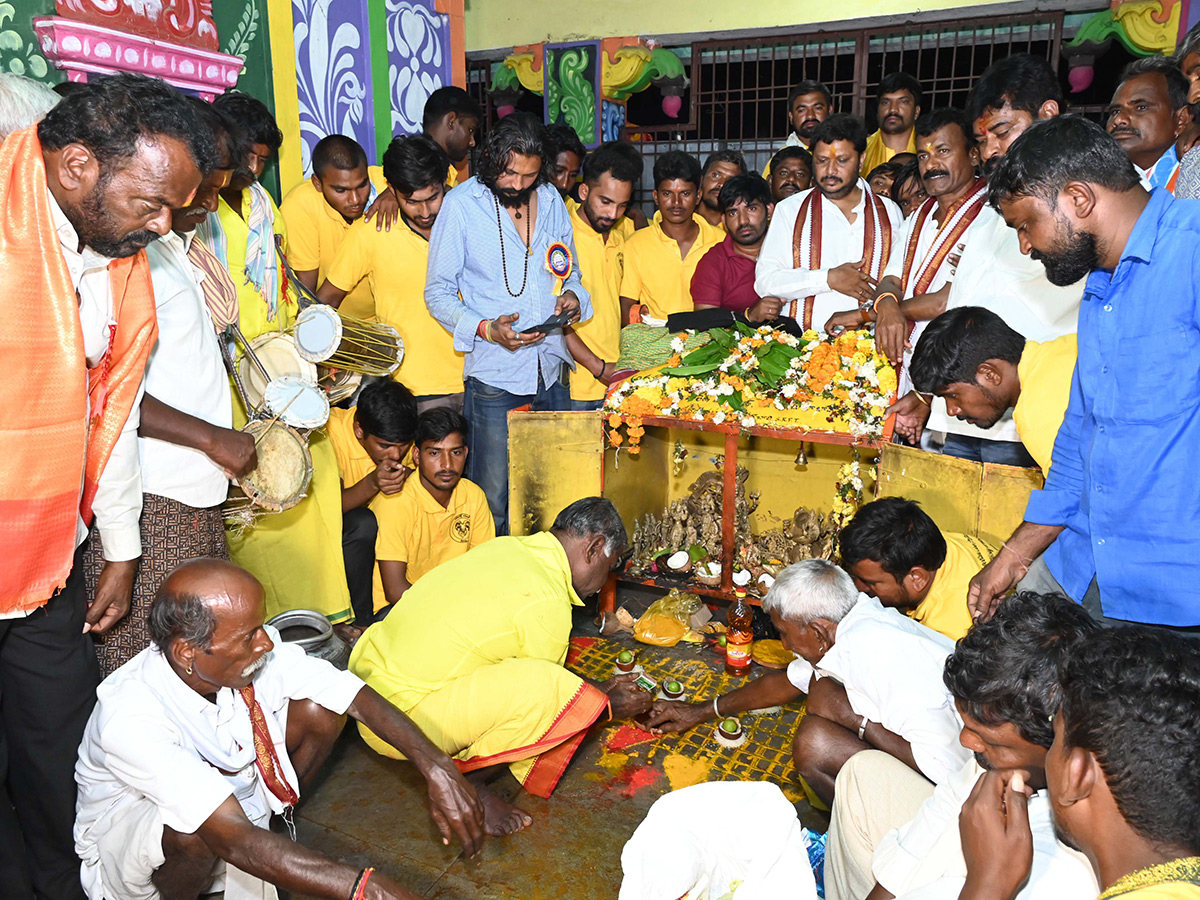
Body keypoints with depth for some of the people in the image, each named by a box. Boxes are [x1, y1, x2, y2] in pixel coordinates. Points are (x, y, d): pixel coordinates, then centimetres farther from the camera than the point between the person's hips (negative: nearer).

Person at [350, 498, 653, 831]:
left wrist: (599, 687, 27)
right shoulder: (547, 603, -19)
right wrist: (608, 704, 13)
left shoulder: (505, 546, 7)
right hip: (400, 721, -9)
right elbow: (536, 689, -2)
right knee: (559, 691, -21)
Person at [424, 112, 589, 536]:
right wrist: (485, 328, -20)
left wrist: (573, 296, -2)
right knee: (491, 500, -1)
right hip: (493, 377, -4)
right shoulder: (461, 203, -4)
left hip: (551, 372, 5)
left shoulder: (551, 200, 10)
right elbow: (438, 293, -3)